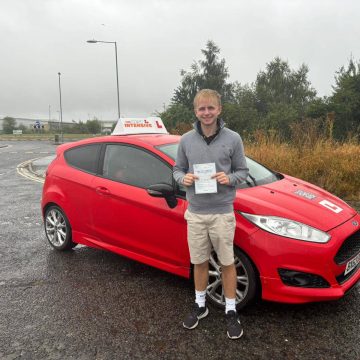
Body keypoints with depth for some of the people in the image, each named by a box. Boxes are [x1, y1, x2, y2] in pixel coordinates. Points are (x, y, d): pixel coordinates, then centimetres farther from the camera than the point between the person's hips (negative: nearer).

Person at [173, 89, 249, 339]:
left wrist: (230, 178, -18)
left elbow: (243, 170, 3)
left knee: (227, 263, 8)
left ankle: (231, 311, 26)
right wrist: (183, 178, -12)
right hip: (195, 213, 2)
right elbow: (177, 169, 10)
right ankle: (200, 305, 34)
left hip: (222, 213, -2)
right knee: (199, 262, 15)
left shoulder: (233, 139, -4)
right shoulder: (186, 140, 1)